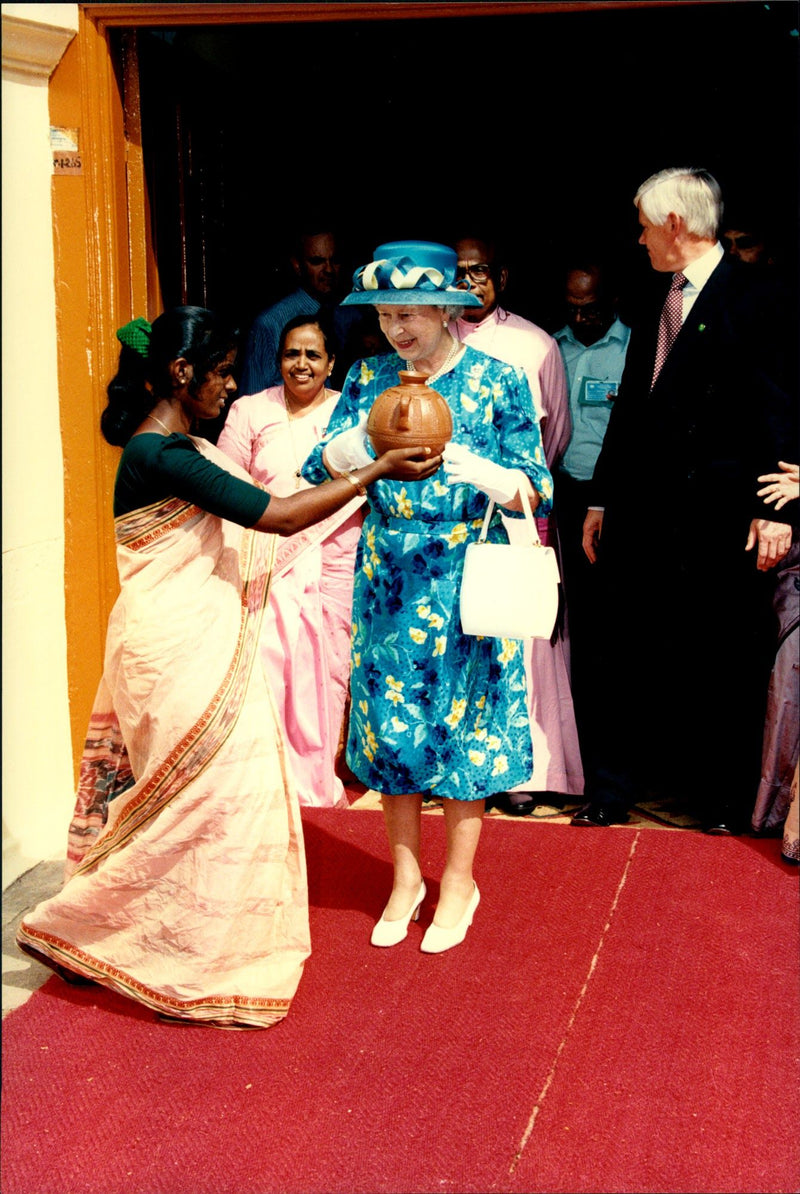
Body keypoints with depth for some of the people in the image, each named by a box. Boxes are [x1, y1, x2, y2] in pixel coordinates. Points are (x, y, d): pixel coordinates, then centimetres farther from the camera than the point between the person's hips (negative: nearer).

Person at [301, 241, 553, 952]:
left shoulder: (497, 382, -6)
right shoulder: (369, 378, 4)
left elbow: (535, 490, -10)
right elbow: (319, 470, -2)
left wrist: (481, 470, -31)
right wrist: (351, 448, -25)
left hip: (465, 580, -3)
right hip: (388, 580, 3)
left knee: (464, 725, 5)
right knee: (392, 721, 8)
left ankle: (458, 883, 22)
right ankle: (406, 878, 25)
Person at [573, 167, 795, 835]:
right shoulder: (656, 303, 15)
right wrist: (602, 499, 17)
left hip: (718, 516, -6)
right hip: (643, 513, 6)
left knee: (724, 661, 5)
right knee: (628, 653, 10)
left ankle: (725, 803, 18)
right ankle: (613, 793, 21)